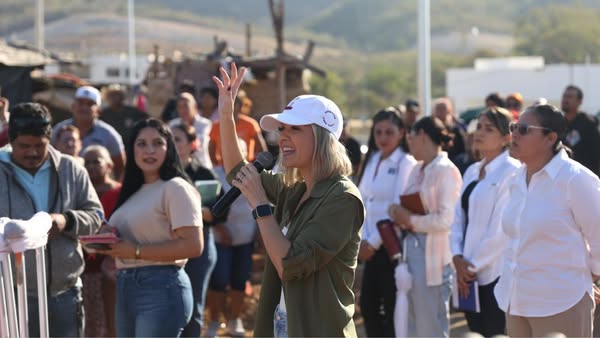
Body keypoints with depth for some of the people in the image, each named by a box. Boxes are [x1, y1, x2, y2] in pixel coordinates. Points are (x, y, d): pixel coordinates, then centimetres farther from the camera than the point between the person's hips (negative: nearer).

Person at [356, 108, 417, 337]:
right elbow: (363, 202, 10)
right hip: (372, 245, 7)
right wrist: (363, 240, -1)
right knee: (368, 305, 9)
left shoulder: (406, 163, -9)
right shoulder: (371, 161, 11)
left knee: (392, 309, 0)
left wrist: (374, 242, -11)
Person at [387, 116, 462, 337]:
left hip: (433, 256, -8)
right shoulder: (417, 171, 13)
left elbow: (446, 219, -18)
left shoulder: (446, 171, -11)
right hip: (412, 250, 8)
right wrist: (397, 213, -5)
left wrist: (411, 220, -11)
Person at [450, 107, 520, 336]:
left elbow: (502, 228, -16)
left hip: (496, 273, -7)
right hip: (469, 273, 7)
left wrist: (473, 265, -10)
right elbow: (458, 217, 11)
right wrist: (458, 258, -4)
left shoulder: (512, 173, -10)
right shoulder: (472, 172, 14)